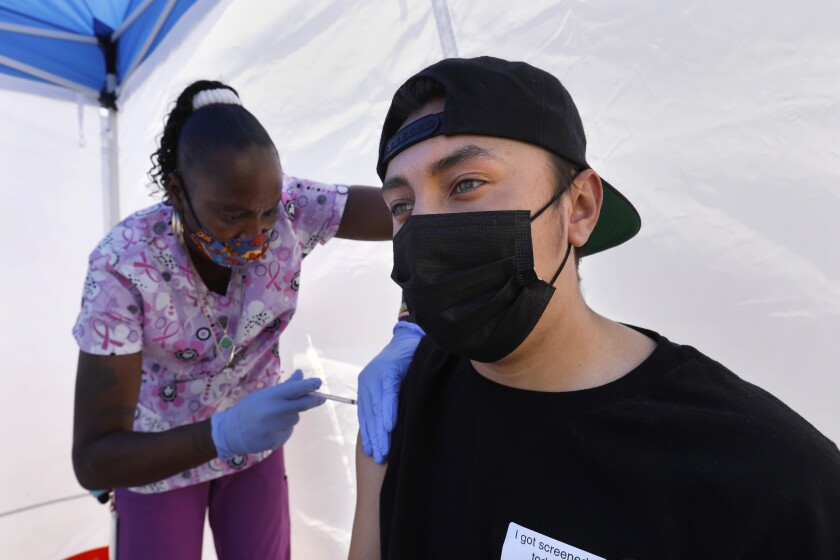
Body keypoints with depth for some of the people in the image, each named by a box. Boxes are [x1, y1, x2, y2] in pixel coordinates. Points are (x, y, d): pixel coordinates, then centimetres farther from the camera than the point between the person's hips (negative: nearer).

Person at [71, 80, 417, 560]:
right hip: (156, 455, -2)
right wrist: (224, 434, -47)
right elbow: (92, 461, -30)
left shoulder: (291, 210, -26)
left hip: (256, 441, 2)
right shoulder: (124, 264, -31)